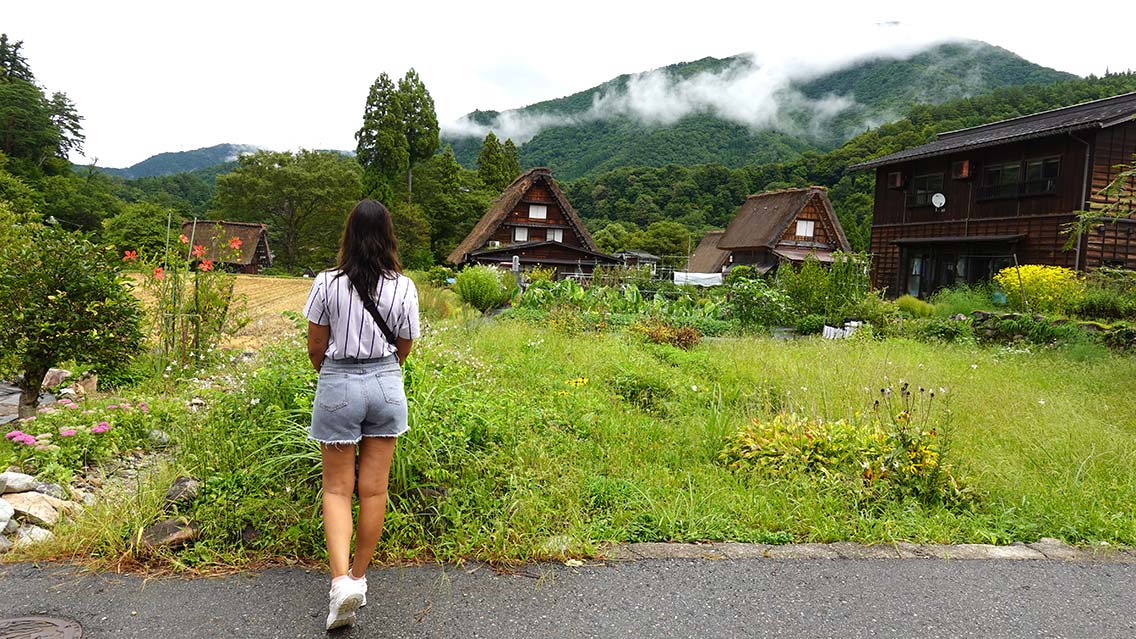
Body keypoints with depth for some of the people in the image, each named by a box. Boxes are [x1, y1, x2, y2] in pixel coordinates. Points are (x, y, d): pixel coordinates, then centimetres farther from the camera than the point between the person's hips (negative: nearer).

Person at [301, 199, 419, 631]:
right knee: (374, 489, 12)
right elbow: (403, 349, 5)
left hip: (338, 386, -2)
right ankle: (358, 576, 25)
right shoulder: (403, 288, -5)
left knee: (337, 488, 9)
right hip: (386, 385, 2)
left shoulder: (327, 283, -10)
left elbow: (316, 348, -2)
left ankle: (342, 580, -5)